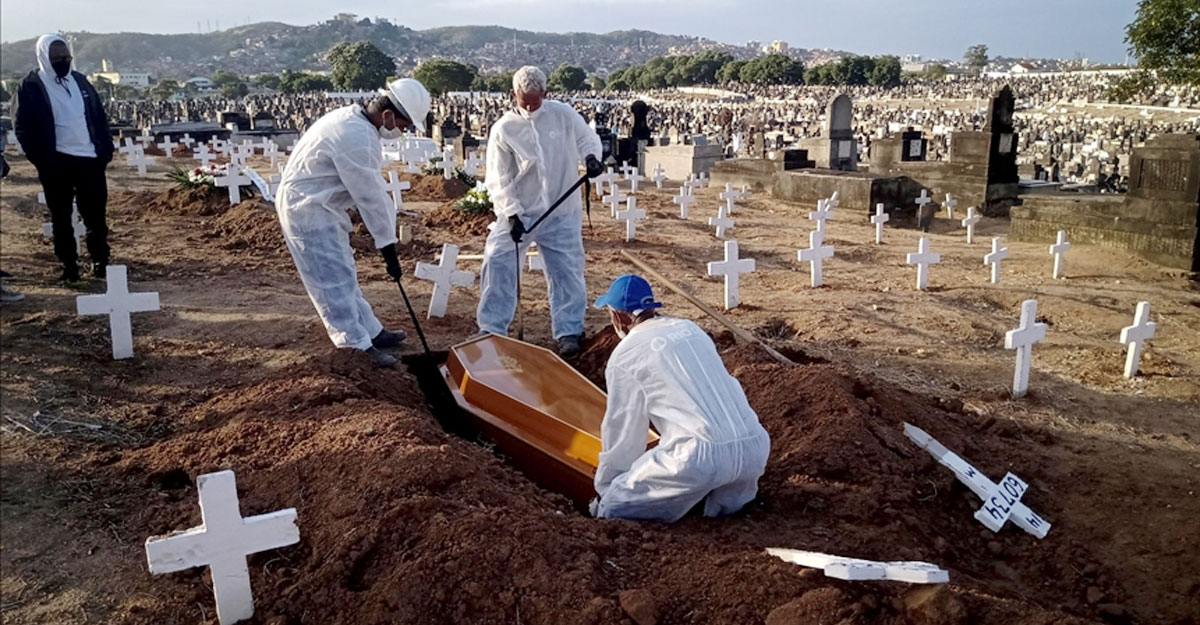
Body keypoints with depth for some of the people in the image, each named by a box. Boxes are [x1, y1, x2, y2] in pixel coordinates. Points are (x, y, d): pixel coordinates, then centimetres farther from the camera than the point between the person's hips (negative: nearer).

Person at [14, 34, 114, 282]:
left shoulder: (80, 81, 12)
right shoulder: (31, 87, -1)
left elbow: (100, 117, 14)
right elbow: (24, 129, -2)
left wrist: (105, 150, 4)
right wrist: (41, 160, -11)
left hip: (90, 159, 3)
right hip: (56, 162, -3)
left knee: (96, 214, 6)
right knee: (61, 217, 5)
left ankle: (100, 261, 17)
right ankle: (69, 264, 13)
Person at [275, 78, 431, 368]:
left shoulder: (354, 119, 5)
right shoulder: (357, 138, -27)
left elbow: (373, 188, 9)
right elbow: (370, 197, -23)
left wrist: (387, 235, 10)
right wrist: (388, 249, -16)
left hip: (318, 205, 11)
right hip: (308, 210, -11)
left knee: (343, 274, 17)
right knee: (334, 279, -5)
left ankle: (372, 332, 27)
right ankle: (359, 347, 1)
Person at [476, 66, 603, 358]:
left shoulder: (563, 114, -6)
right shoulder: (503, 129, -8)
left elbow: (587, 138, 8)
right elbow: (498, 179, -7)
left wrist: (591, 156, -15)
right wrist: (512, 213, -17)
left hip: (562, 213, 1)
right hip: (518, 213, -1)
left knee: (567, 271, 4)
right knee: (497, 264, -7)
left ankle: (568, 332, 18)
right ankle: (491, 330, 7)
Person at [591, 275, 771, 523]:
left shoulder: (625, 356, 3)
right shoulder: (690, 328, 21)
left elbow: (622, 432, 10)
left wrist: (605, 489, 26)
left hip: (702, 455, -6)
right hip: (756, 447, 6)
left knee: (613, 508, 6)